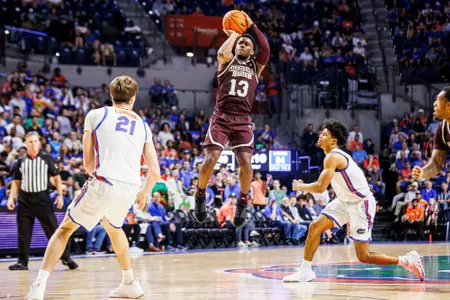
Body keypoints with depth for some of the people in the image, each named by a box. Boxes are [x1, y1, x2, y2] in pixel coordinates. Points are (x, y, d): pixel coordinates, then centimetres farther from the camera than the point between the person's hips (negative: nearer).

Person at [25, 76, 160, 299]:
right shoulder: (143, 125, 18)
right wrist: (144, 194, 33)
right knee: (113, 227, 34)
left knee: (65, 229, 13)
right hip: (130, 189, 4)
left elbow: (88, 163, 10)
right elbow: (155, 172, 14)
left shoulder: (96, 115, 9)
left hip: (103, 184, -4)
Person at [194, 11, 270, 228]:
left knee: (246, 163, -13)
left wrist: (251, 26, 0)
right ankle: (200, 197, 9)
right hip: (221, 117, -2)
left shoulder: (256, 66, 16)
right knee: (211, 159, -14)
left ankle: (242, 202, 7)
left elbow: (266, 50, -4)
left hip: (243, 120, 2)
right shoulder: (228, 61, 10)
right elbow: (221, 53, -15)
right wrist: (233, 35, 1)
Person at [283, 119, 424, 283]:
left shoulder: (332, 157, -20)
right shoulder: (338, 155, 10)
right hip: (345, 201, 9)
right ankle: (305, 271, 9)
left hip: (361, 203, -9)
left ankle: (407, 260, 5)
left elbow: (320, 187, -26)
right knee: (315, 227, 1)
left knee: (363, 256, -6)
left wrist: (299, 186, -9)